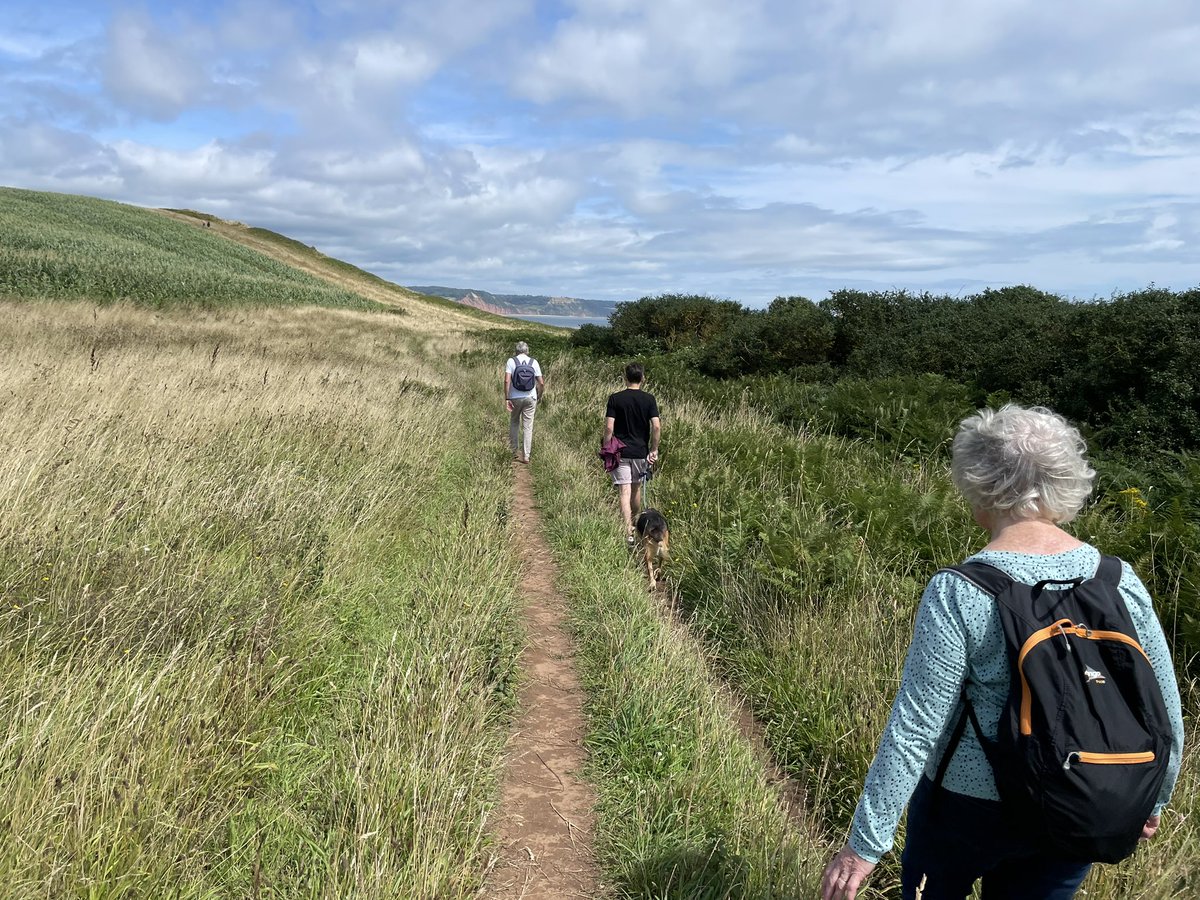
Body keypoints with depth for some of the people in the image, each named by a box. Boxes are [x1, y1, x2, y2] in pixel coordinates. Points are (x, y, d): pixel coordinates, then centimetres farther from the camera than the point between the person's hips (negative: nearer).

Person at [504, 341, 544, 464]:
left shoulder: (511, 361, -4)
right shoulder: (534, 362, 1)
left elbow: (507, 381, -13)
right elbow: (541, 382, 0)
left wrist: (506, 399, -10)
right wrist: (540, 395, 16)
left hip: (515, 398, -1)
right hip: (530, 398, 1)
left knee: (514, 423, 19)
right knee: (528, 426, 5)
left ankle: (515, 451, 22)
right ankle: (526, 456, 4)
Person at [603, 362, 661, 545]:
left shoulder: (615, 398, -6)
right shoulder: (649, 399, -3)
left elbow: (609, 428, -11)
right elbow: (657, 427, -9)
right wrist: (654, 449, 1)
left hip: (620, 452, -2)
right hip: (641, 452, 2)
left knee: (624, 493, -4)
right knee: (636, 488, 22)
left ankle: (628, 534, -13)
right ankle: (637, 524, 38)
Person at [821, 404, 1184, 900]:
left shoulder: (958, 593, -24)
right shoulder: (1120, 581, -10)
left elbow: (915, 727, -22)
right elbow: (1166, 712, -1)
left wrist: (866, 841, -13)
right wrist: (1151, 797, 17)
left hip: (974, 805, -4)